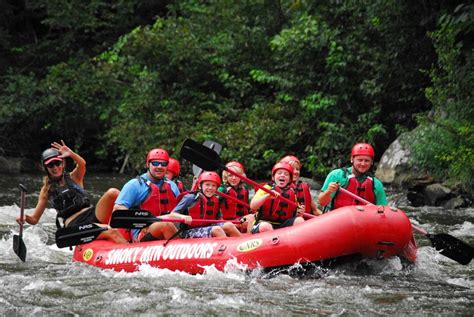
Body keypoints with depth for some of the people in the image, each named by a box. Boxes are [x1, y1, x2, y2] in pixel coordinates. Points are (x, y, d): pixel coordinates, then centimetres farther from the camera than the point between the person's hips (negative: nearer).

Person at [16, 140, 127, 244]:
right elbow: (34, 219, 11)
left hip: (93, 215, 3)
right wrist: (25, 218, -15)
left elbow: (82, 164, -9)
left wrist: (71, 154, -31)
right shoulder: (47, 190, 15)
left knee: (112, 192, -27)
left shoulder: (74, 177, 16)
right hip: (75, 226, -3)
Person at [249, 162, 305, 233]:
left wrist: (299, 213, -6)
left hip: (283, 226, 4)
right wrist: (267, 196, -28)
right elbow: (252, 206, -14)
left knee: (299, 220, -21)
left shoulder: (292, 193, 11)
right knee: (265, 226, -38)